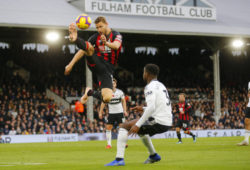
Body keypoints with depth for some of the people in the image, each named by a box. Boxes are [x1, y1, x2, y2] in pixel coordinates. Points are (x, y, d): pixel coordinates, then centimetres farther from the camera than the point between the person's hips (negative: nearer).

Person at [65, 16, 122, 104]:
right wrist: (71, 64, -2)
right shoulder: (95, 37, 8)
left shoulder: (116, 35, 0)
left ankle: (90, 92, 13)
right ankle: (75, 38, -64)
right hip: (95, 64, 1)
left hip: (107, 68, -1)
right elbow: (82, 51, 6)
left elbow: (116, 46, -23)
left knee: (107, 98, -18)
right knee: (89, 47, -31)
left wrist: (106, 43, -45)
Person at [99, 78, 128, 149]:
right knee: (108, 127, -4)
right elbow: (103, 103, 3)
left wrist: (125, 110, 1)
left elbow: (123, 101, 8)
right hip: (111, 113, 1)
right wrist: (100, 112, 0)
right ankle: (109, 144, 3)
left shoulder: (120, 92, -3)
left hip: (120, 112, -1)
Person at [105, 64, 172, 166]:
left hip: (158, 123, -9)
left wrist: (137, 125, -23)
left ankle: (119, 159, -14)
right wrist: (143, 109, 21)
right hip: (167, 123, 9)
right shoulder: (161, 85, 19)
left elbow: (151, 108, -23)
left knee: (124, 126, -4)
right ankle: (153, 156, 43)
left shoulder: (150, 87, -10)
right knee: (141, 129, 37)